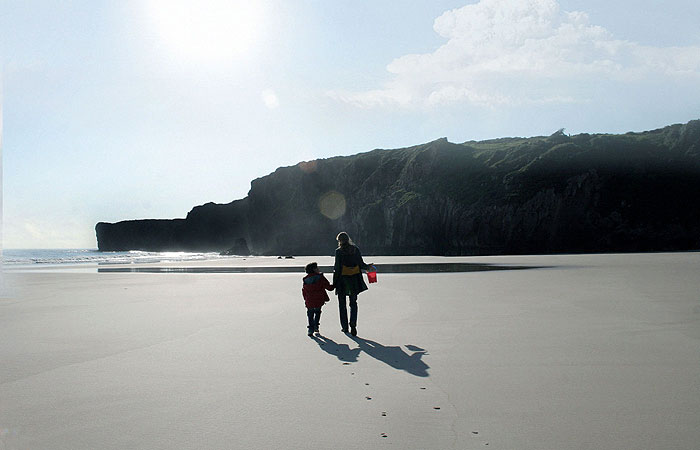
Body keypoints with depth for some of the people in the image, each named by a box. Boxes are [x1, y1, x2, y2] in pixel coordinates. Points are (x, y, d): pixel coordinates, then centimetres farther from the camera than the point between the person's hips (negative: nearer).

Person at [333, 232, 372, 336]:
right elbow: (361, 265, 0)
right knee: (353, 302, 14)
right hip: (354, 280, 3)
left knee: (342, 303, 13)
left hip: (342, 280, -3)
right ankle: (353, 322, -7)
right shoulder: (356, 250, -1)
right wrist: (368, 266, 21)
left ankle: (344, 327, 17)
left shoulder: (338, 251, -10)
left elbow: (337, 267, -12)